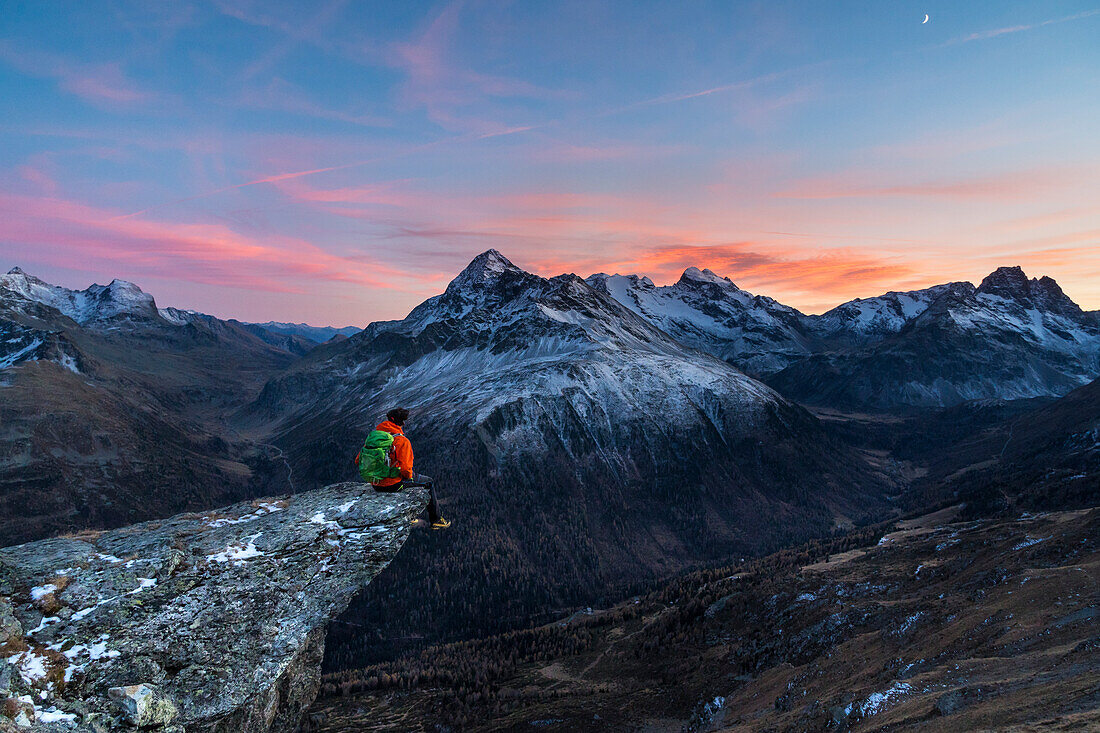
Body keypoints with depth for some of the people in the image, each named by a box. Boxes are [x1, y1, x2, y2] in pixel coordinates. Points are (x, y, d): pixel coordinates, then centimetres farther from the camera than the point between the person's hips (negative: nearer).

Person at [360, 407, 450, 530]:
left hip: (375, 484, 7)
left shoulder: (372, 437, 0)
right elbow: (405, 468, -23)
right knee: (429, 482, 17)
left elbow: (358, 461, 4)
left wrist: (376, 472, 15)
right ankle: (435, 520, 25)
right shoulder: (402, 441, -19)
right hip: (393, 484, -7)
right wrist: (409, 476, 0)